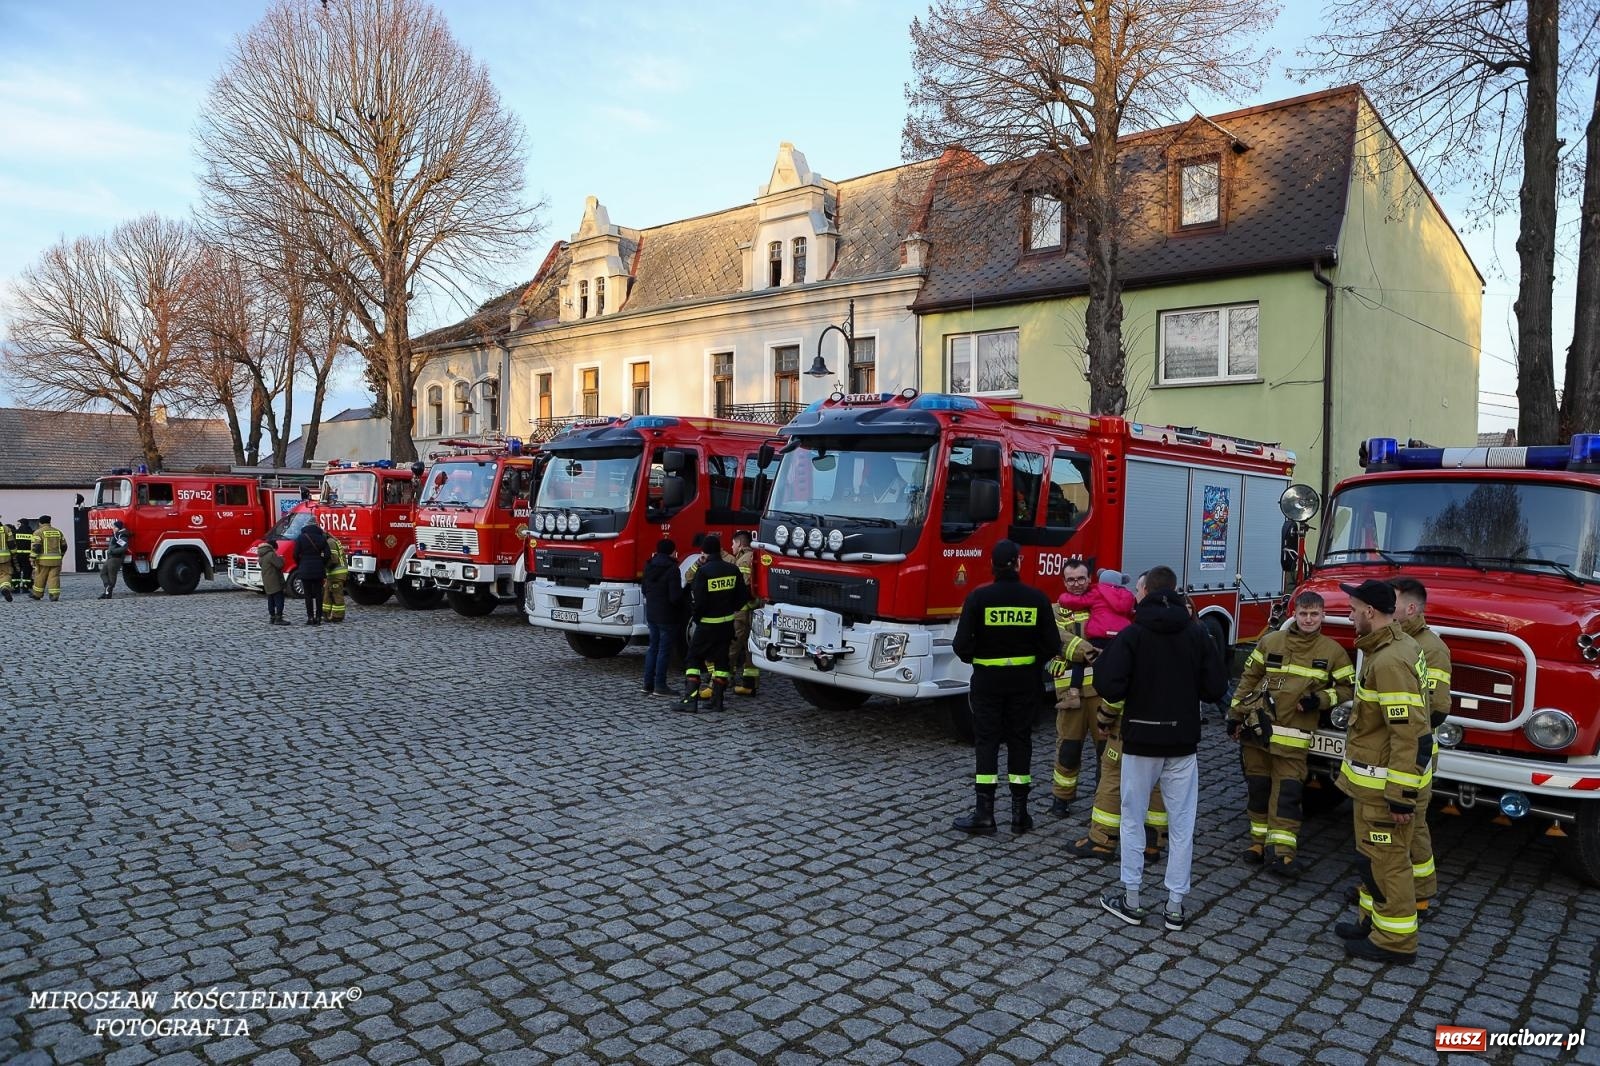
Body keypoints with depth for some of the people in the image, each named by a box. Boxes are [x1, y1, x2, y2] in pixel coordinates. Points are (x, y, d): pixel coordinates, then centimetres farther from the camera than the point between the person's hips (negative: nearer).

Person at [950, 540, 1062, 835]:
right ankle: (1020, 813, 14)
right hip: (1025, 680, 2)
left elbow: (961, 644, -12)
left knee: (987, 741, 4)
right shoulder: (1037, 599, -5)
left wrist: (974, 656, 9)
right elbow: (1052, 646, -5)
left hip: (988, 679, -2)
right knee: (1020, 741, 11)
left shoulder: (979, 597, -11)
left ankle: (984, 813, 2)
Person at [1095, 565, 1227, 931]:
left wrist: (1101, 663, 1)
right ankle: (1175, 906, 14)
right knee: (1182, 826, 10)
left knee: (1132, 821, 11)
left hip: (1141, 741, -2)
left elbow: (1111, 688, -18)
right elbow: (1216, 689, -1)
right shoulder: (1198, 633, -2)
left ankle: (1130, 900, 18)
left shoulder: (1131, 635, -11)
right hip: (1183, 743, 2)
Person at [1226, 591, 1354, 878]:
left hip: (1292, 736, -2)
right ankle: (1259, 841, 22)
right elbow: (1248, 679, 8)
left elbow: (1346, 687, 8)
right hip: (1257, 728, 2)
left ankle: (1283, 851, -3)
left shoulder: (1332, 651, 2)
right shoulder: (1270, 641, 4)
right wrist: (1235, 715, 6)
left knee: (1287, 790, -5)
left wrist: (1321, 699, -11)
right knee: (1258, 787, 9)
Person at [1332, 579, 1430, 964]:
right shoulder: (1390, 646, 9)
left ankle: (1395, 940, 12)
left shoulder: (1391, 661, -25)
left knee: (1385, 859, 0)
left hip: (1385, 783, -11)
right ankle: (1375, 921, 33)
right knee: (1370, 853, 20)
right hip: (1375, 778, 11)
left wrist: (1402, 796, -25)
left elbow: (1408, 733, -27)